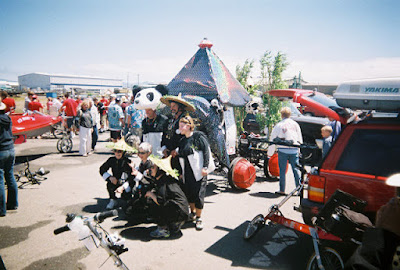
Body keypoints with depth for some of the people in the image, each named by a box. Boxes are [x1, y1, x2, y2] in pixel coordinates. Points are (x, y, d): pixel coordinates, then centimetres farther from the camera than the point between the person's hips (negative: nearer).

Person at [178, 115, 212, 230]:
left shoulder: (198, 136, -6)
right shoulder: (182, 141, 15)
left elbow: (206, 151, -11)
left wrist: (205, 167, -16)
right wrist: (181, 172, 18)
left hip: (198, 172, -6)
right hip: (187, 173, 7)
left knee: (198, 194, -4)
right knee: (188, 193, 10)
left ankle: (198, 218, 11)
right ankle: (193, 212, 34)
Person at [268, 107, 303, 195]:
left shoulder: (279, 125, -3)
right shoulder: (295, 124, 7)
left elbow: (273, 140, -2)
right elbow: (300, 139, 13)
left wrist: (270, 153, 5)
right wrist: (298, 148, 24)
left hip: (283, 150, -3)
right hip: (294, 150, 3)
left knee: (282, 171, 4)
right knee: (296, 169, 9)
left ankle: (282, 190, 8)